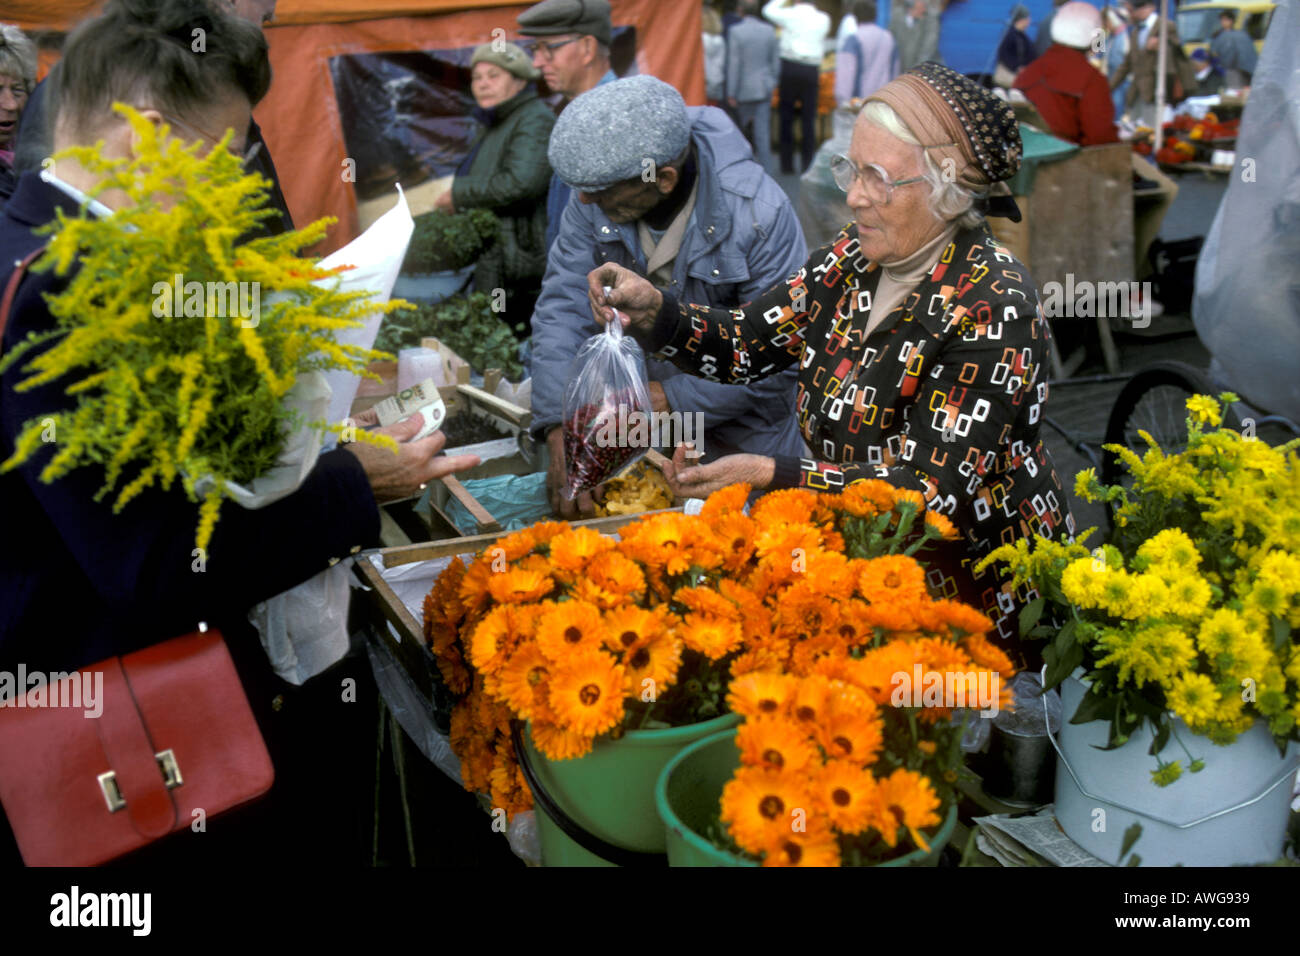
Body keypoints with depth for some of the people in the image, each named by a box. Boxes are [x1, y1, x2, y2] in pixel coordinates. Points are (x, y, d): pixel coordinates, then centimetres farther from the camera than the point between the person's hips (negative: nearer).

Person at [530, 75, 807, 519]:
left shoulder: (761, 214, -27)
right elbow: (562, 308, -16)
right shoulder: (594, 203, -15)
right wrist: (563, 434, -28)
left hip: (745, 439, -3)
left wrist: (670, 398, -26)